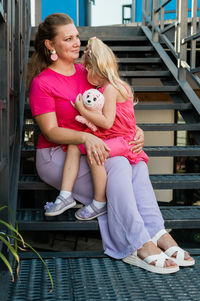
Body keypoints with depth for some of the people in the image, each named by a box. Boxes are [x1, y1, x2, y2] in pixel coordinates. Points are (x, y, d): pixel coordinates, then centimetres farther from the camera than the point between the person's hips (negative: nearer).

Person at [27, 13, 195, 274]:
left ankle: (157, 235, -29)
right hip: (57, 156, -6)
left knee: (136, 163, -21)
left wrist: (135, 129, -4)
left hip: (90, 149, 6)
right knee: (118, 165, -29)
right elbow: (50, 131, -15)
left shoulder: (87, 73, 12)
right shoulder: (42, 83, -7)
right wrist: (85, 137, -32)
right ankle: (139, 245, -32)